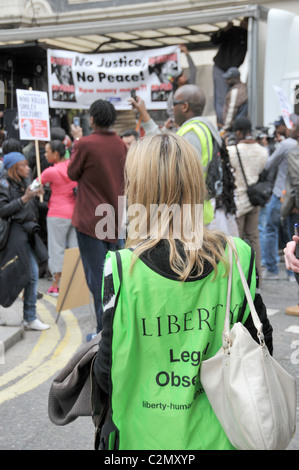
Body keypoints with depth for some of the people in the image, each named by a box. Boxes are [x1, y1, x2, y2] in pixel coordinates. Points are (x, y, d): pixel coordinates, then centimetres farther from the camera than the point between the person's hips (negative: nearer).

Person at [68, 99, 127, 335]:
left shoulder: (86, 144, -15)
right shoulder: (120, 144, 3)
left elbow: (73, 173, -1)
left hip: (90, 219, -6)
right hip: (115, 218, 6)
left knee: (96, 276, -1)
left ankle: (105, 328, 1)